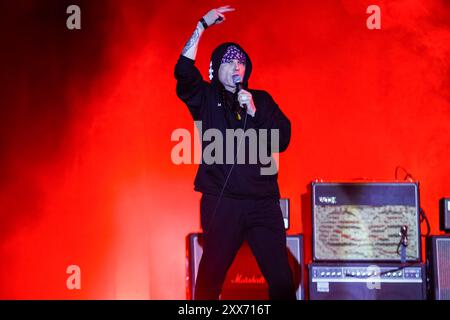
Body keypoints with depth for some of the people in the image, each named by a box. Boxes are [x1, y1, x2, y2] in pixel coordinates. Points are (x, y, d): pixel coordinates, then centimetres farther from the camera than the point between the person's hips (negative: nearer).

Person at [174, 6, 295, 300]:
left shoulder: (261, 99, 15)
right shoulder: (206, 98, 8)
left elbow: (282, 141, 6)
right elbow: (184, 70, -10)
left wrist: (254, 113, -6)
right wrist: (202, 26, -11)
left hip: (263, 201, 2)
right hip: (222, 201, -2)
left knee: (282, 278, -1)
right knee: (211, 276, -2)